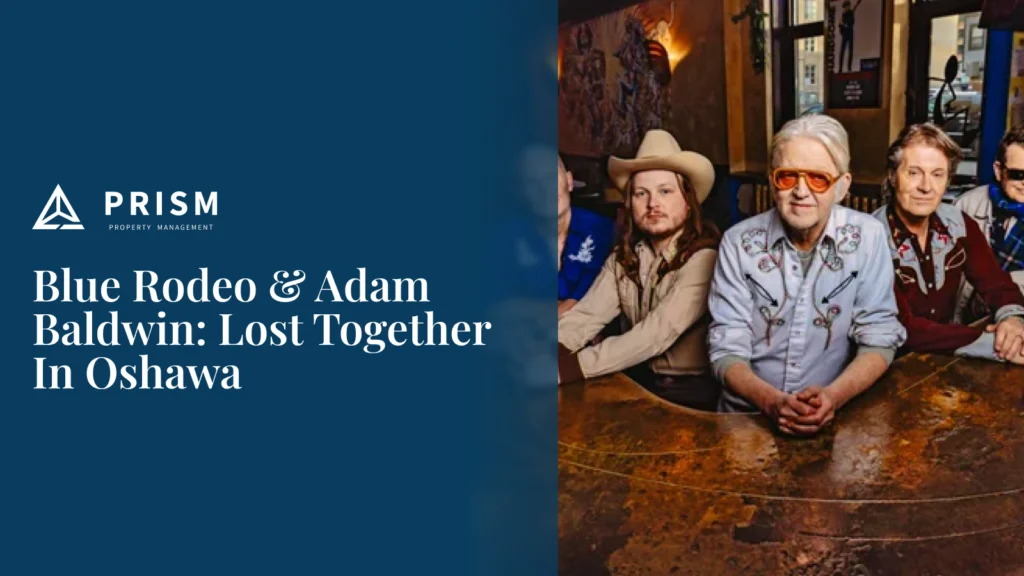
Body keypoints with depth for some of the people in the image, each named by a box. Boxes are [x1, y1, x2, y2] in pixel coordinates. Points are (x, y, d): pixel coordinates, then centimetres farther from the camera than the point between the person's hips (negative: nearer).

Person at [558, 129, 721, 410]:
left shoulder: (703, 257, -16)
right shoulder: (624, 256, 5)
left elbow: (659, 332, -25)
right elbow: (586, 316, -8)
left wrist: (570, 367, -31)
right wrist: (556, 354, -30)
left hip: (694, 392, -5)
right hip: (640, 382, 6)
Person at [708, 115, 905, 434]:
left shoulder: (867, 238, -1)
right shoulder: (739, 242, -1)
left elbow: (879, 339, 0)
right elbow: (727, 349, -3)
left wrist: (833, 396, -18)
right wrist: (772, 401, -21)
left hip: (833, 417, 0)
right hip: (748, 414, 0)